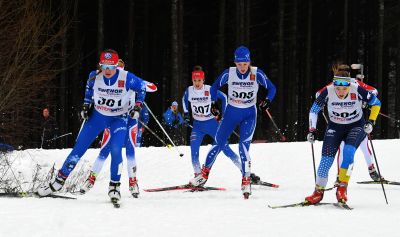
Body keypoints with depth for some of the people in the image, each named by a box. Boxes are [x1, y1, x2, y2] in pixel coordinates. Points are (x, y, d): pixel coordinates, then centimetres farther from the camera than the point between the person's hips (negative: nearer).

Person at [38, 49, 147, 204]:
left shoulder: (126, 78, -26)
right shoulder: (94, 76, -17)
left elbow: (142, 87, -6)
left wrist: (137, 106, -13)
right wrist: (86, 105, 5)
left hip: (119, 118, -2)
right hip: (98, 115, 3)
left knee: (116, 150, -21)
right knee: (79, 147, 0)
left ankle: (114, 186, -3)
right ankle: (60, 180, 10)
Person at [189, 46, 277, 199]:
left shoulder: (257, 74, -15)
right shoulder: (229, 73, -12)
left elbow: (272, 88, -6)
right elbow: (215, 87, 3)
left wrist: (267, 100, -25)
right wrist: (213, 103, -10)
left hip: (249, 114, -2)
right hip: (231, 112, 2)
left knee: (244, 146, -17)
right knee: (219, 144, 7)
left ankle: (246, 182, -12)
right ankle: (204, 174, 23)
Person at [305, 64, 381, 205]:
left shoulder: (357, 90, -25)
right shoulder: (328, 92, -21)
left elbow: (376, 103, -9)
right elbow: (314, 110, -4)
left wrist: (371, 122, -19)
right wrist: (312, 130, -10)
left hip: (356, 126, -2)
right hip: (335, 127, 2)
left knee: (348, 152, -27)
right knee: (326, 159, -10)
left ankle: (342, 188, -17)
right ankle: (319, 191, 4)